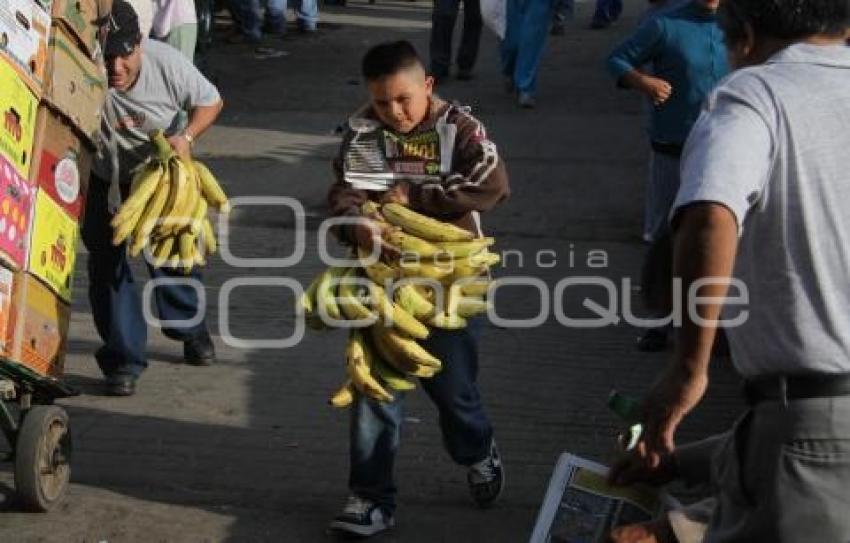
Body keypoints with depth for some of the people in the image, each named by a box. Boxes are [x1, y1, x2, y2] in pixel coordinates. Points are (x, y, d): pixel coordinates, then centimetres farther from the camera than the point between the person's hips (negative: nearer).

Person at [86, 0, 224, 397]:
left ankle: (191, 331, 39)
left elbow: (210, 101, -10)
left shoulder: (165, 62, -26)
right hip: (104, 181, -1)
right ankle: (123, 359, 3)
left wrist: (186, 136, -26)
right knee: (106, 263, -6)